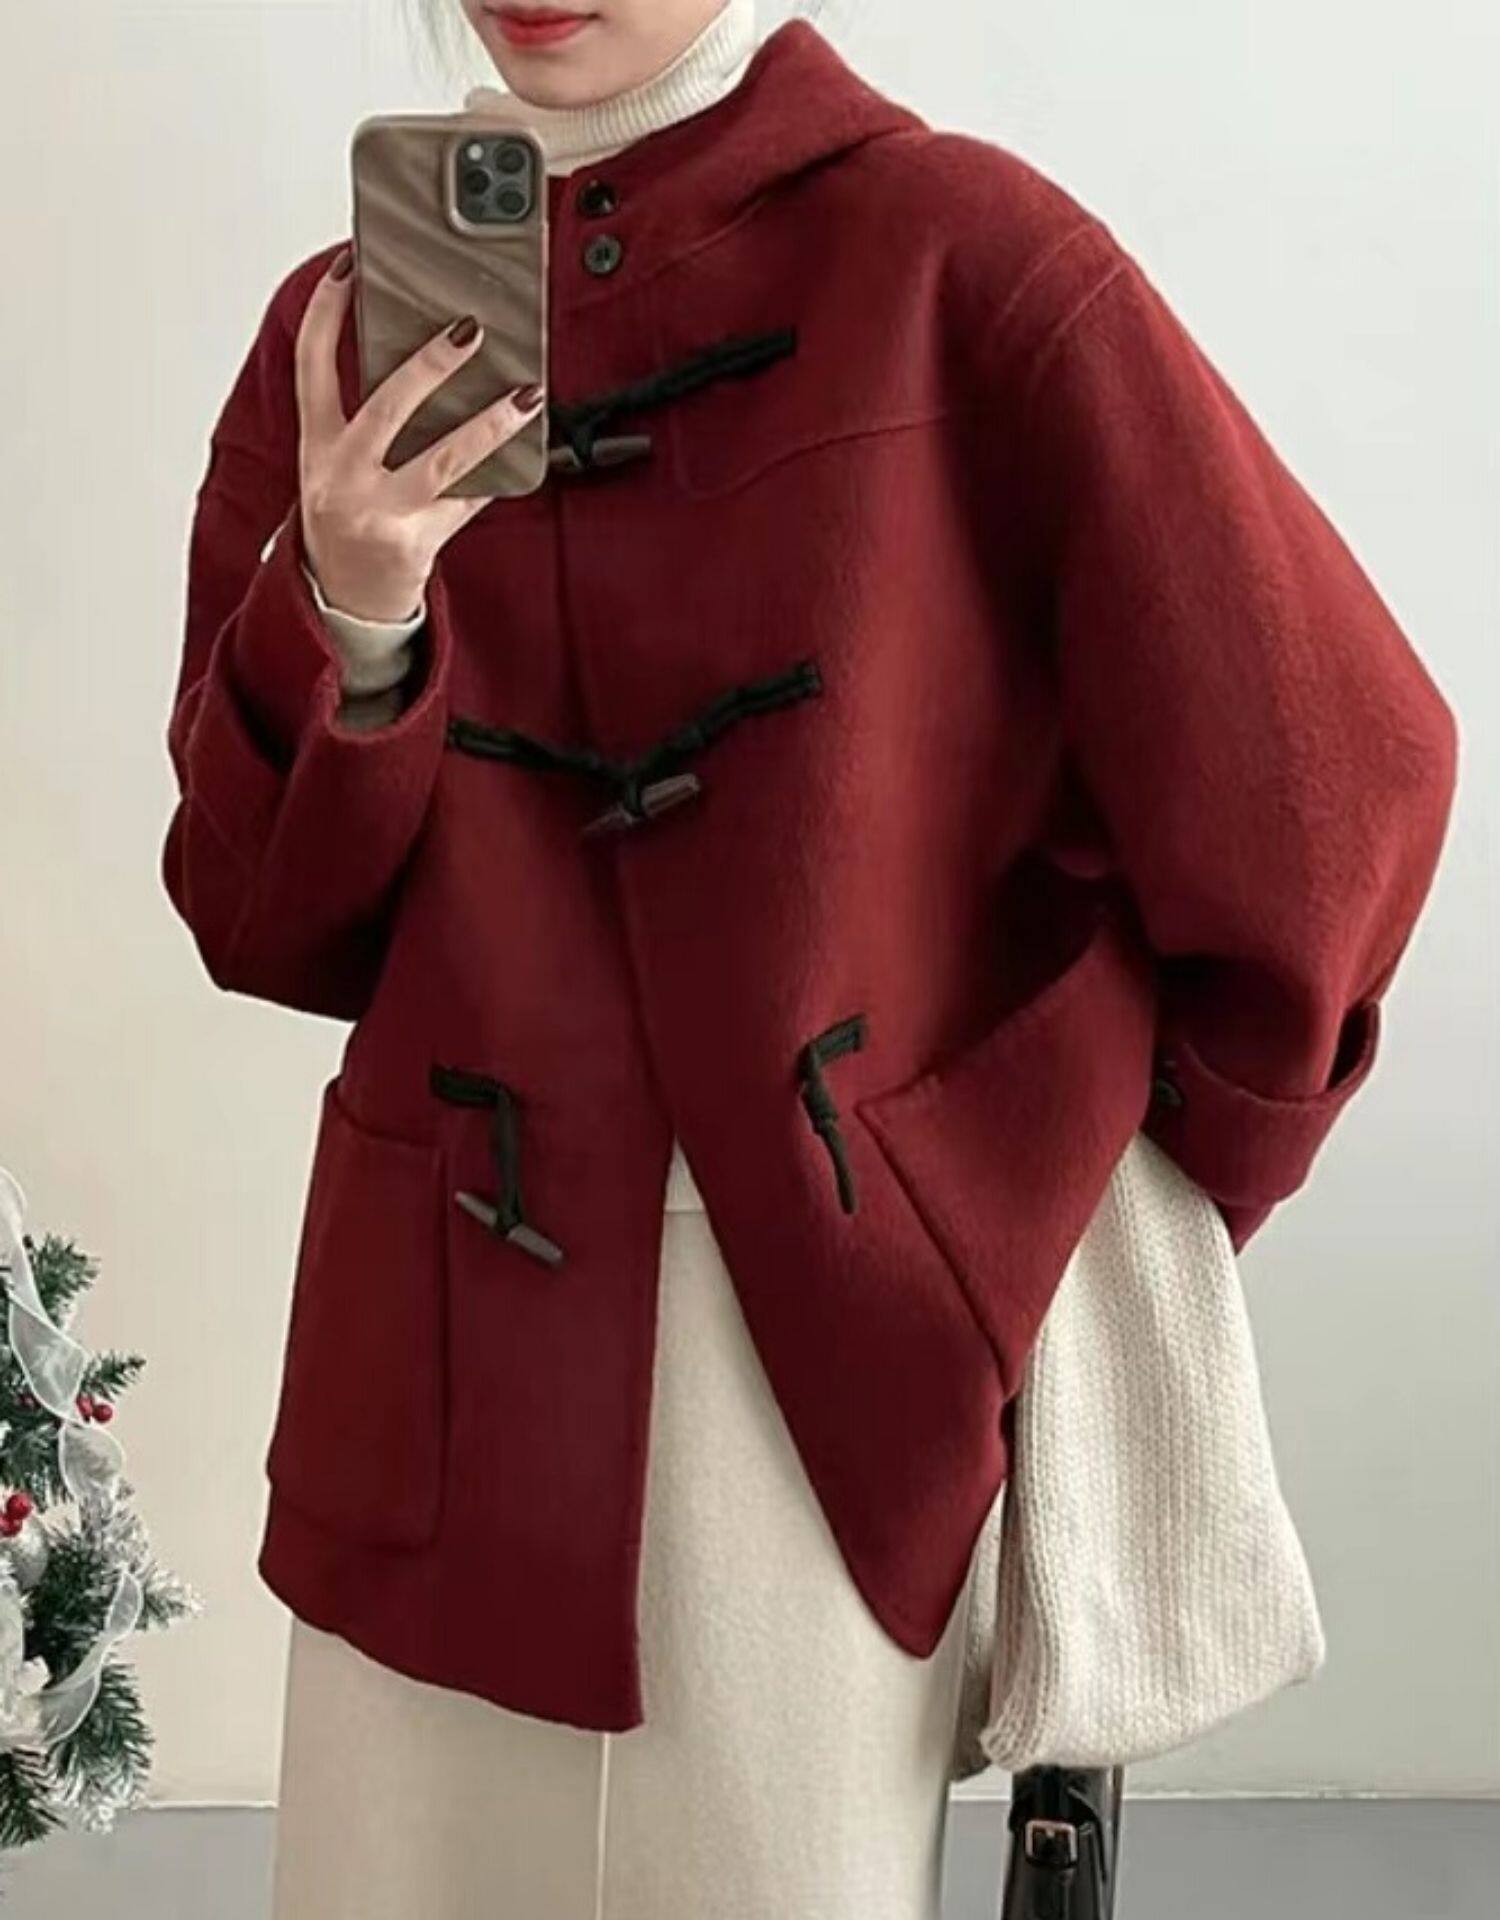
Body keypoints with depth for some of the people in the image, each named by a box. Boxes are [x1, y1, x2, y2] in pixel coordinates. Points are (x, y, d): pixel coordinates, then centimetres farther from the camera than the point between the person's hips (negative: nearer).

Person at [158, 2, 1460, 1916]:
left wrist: (1144, 1177, 5)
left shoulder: (955, 257, -6)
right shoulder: (352, 324, 7)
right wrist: (344, 626, -13)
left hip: (829, 1356, -3)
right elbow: (260, 918, 5)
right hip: (441, 1374, 4)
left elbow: (1314, 774, -4)